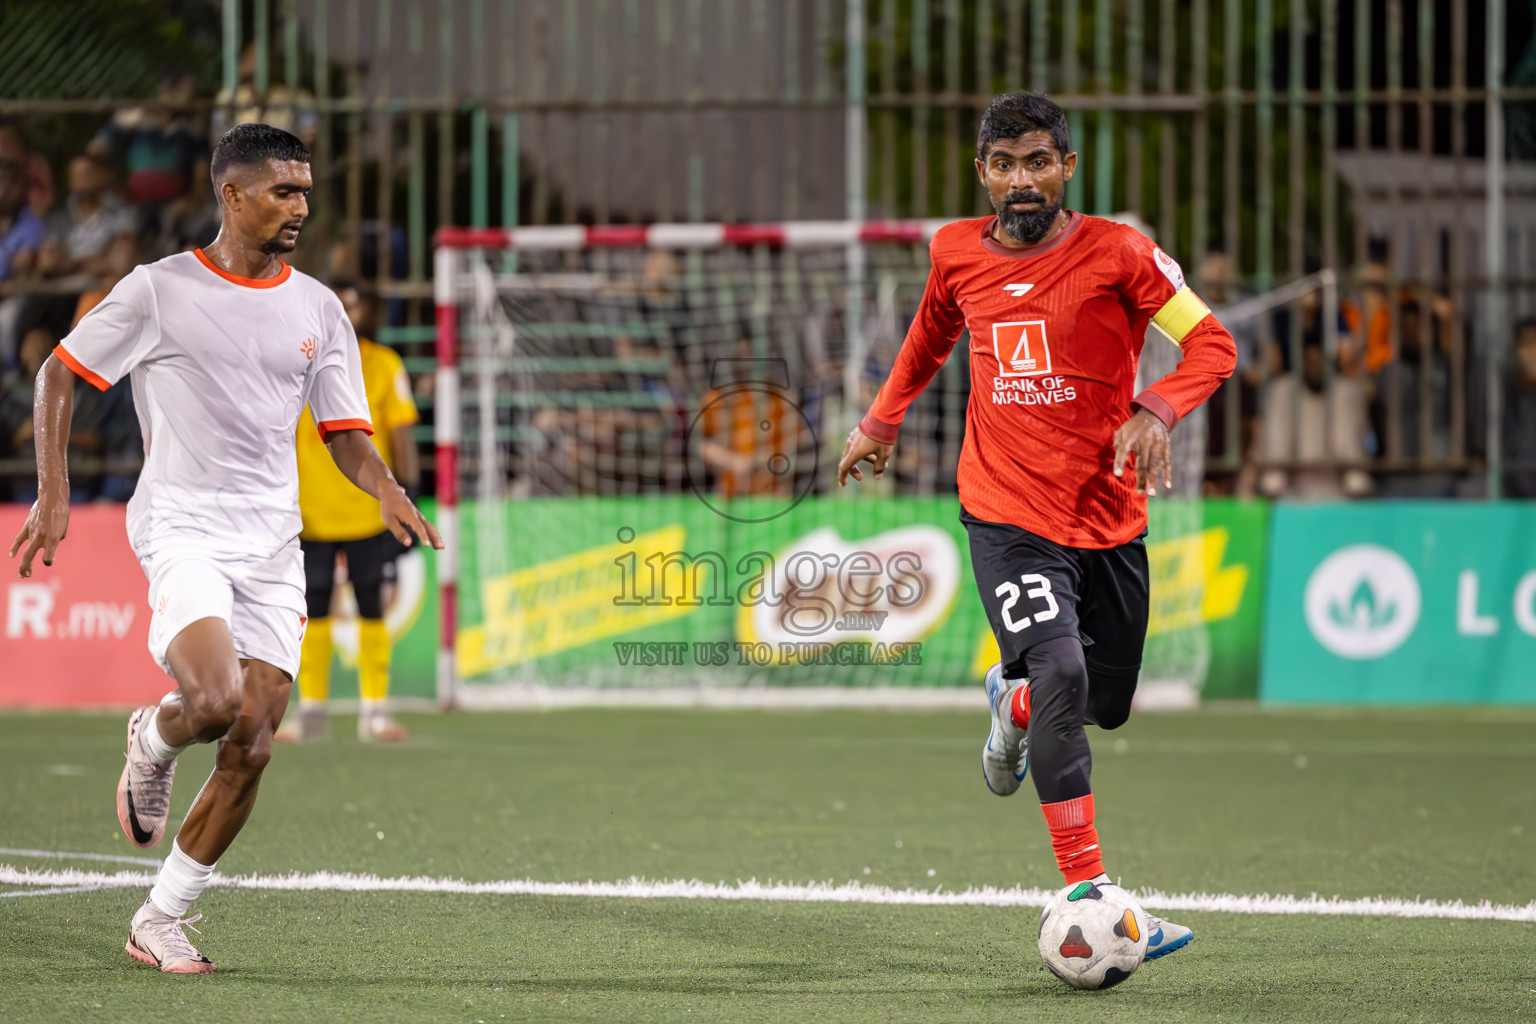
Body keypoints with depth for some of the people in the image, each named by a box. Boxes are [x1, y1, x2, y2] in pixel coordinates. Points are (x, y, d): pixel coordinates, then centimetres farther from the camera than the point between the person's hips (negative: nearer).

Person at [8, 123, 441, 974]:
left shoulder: (317, 309, 11)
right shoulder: (159, 290, -2)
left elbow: (345, 433, 15)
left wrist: (385, 491, -6)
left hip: (273, 543, 5)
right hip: (182, 527, -5)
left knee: (252, 745, -3)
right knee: (215, 699, -28)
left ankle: (161, 920, 10)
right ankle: (153, 740, 10)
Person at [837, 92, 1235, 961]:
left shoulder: (1116, 253, -6)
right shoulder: (958, 254, 3)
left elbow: (1211, 343, -8)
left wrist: (1156, 410, -24)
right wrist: (883, 421, 23)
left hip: (1108, 515, 1)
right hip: (1007, 514, -1)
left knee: (1107, 704, 12)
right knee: (1061, 676, -22)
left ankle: (1014, 699, 50)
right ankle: (1092, 899, -25)